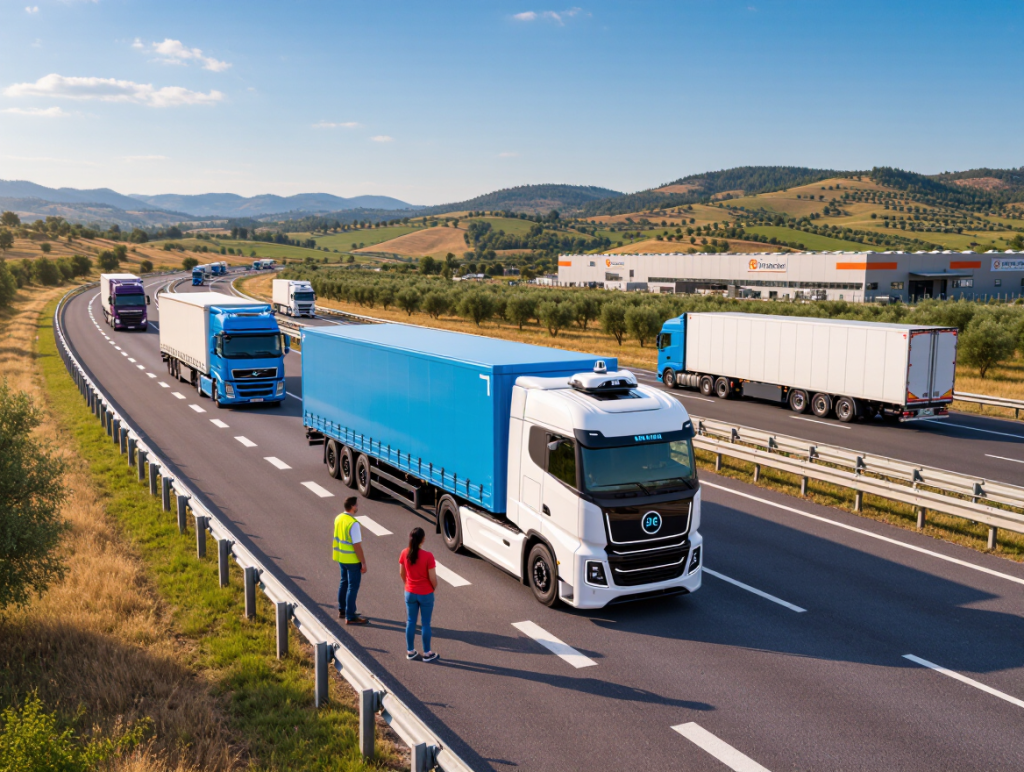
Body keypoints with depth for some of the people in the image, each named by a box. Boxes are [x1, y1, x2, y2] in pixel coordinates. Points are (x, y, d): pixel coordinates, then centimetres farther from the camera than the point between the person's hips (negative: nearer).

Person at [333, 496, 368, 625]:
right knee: (353, 587, 0)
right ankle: (350, 617, 6)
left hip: (341, 558, 8)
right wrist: (363, 563, -15)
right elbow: (357, 546, -23)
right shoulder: (353, 524, -25)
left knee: (344, 583, 21)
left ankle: (342, 611, 32)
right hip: (352, 560, -8)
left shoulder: (338, 518, 2)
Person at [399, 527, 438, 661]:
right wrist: (434, 588, 4)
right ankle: (427, 653, 23)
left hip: (410, 593, 4)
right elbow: (433, 578, -17)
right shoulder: (428, 556, -23)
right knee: (426, 624, 11)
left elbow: (402, 573, 2)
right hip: (426, 594, -4)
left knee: (410, 622, 17)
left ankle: (410, 651, 28)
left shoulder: (404, 553, -10)